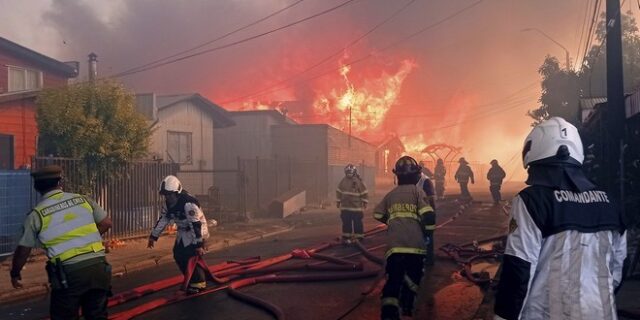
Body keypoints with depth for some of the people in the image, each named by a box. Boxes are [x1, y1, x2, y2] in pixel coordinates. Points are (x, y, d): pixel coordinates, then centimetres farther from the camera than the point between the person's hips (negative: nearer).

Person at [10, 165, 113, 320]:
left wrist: (15, 274, 24)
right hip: (97, 266, 3)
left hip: (68, 273, -3)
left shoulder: (37, 214, 0)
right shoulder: (83, 199, 5)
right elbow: (106, 223, 9)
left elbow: (23, 250, 8)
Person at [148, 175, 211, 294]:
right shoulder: (169, 203, -3)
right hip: (183, 232, 9)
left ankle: (199, 283, 5)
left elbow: (196, 224, -31)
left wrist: (198, 244, -30)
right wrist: (153, 236, 7)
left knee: (192, 257, -13)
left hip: (196, 231, -9)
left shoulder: (189, 203, -31)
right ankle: (191, 280, 22)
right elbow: (163, 219, 7)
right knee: (178, 255, 6)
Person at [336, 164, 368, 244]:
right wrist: (338, 201, 17)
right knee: (346, 223, 7)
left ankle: (359, 237, 15)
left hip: (356, 207, -4)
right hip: (345, 206, 4)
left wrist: (364, 202, -2)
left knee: (357, 223, 3)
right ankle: (346, 237, 16)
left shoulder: (358, 181, -8)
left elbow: (364, 193, -3)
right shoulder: (343, 181, 5)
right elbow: (339, 191, 16)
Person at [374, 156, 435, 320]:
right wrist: (429, 233, 6)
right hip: (415, 243, -2)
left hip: (394, 244, 2)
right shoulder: (417, 191, 0)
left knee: (393, 278, -1)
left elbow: (378, 214, 20)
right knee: (413, 276, 19)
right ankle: (406, 306, 23)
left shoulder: (391, 194, 14)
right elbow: (428, 214, -11)